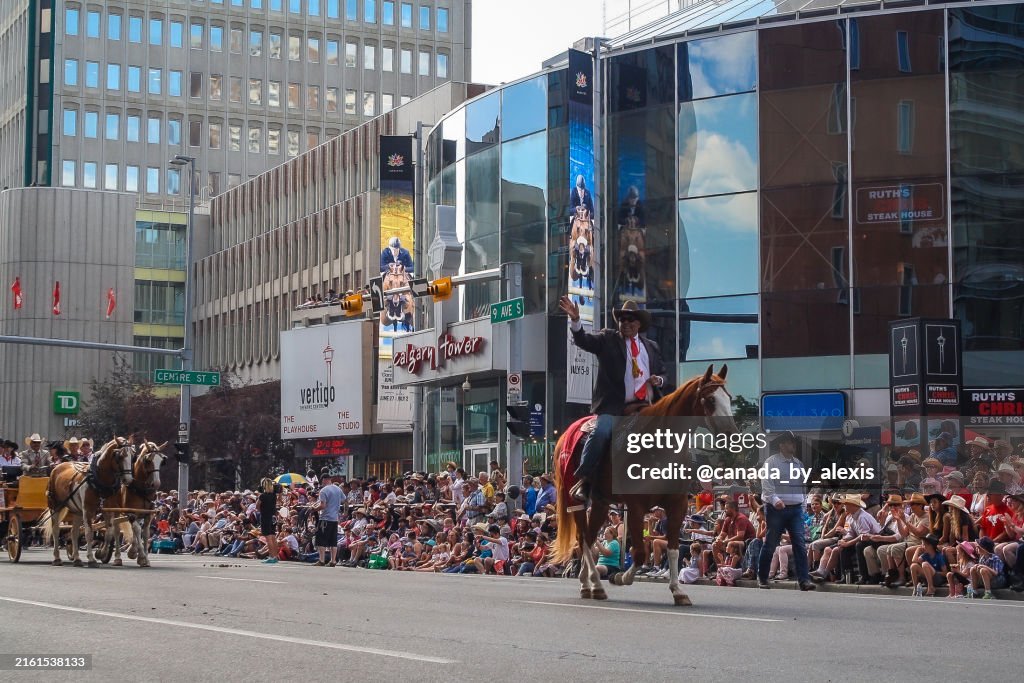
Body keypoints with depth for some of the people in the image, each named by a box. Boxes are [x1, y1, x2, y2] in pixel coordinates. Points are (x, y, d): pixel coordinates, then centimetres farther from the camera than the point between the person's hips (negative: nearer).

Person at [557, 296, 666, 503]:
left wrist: (659, 380, 5)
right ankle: (583, 480, -27)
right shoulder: (607, 339, 11)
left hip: (645, 408, 4)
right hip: (614, 407, -4)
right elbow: (584, 340, -4)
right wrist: (575, 319, -22)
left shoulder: (652, 347, 22)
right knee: (600, 433, -28)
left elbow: (663, 373, 30)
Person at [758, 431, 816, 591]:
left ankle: (803, 579, -10)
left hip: (796, 508, 5)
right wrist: (775, 500, -28)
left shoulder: (798, 463, 15)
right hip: (776, 509, -5)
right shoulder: (772, 462, -4)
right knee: (770, 544, 2)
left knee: (800, 543, -6)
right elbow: (766, 485, -14)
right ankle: (762, 578, 14)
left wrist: (802, 503, 14)